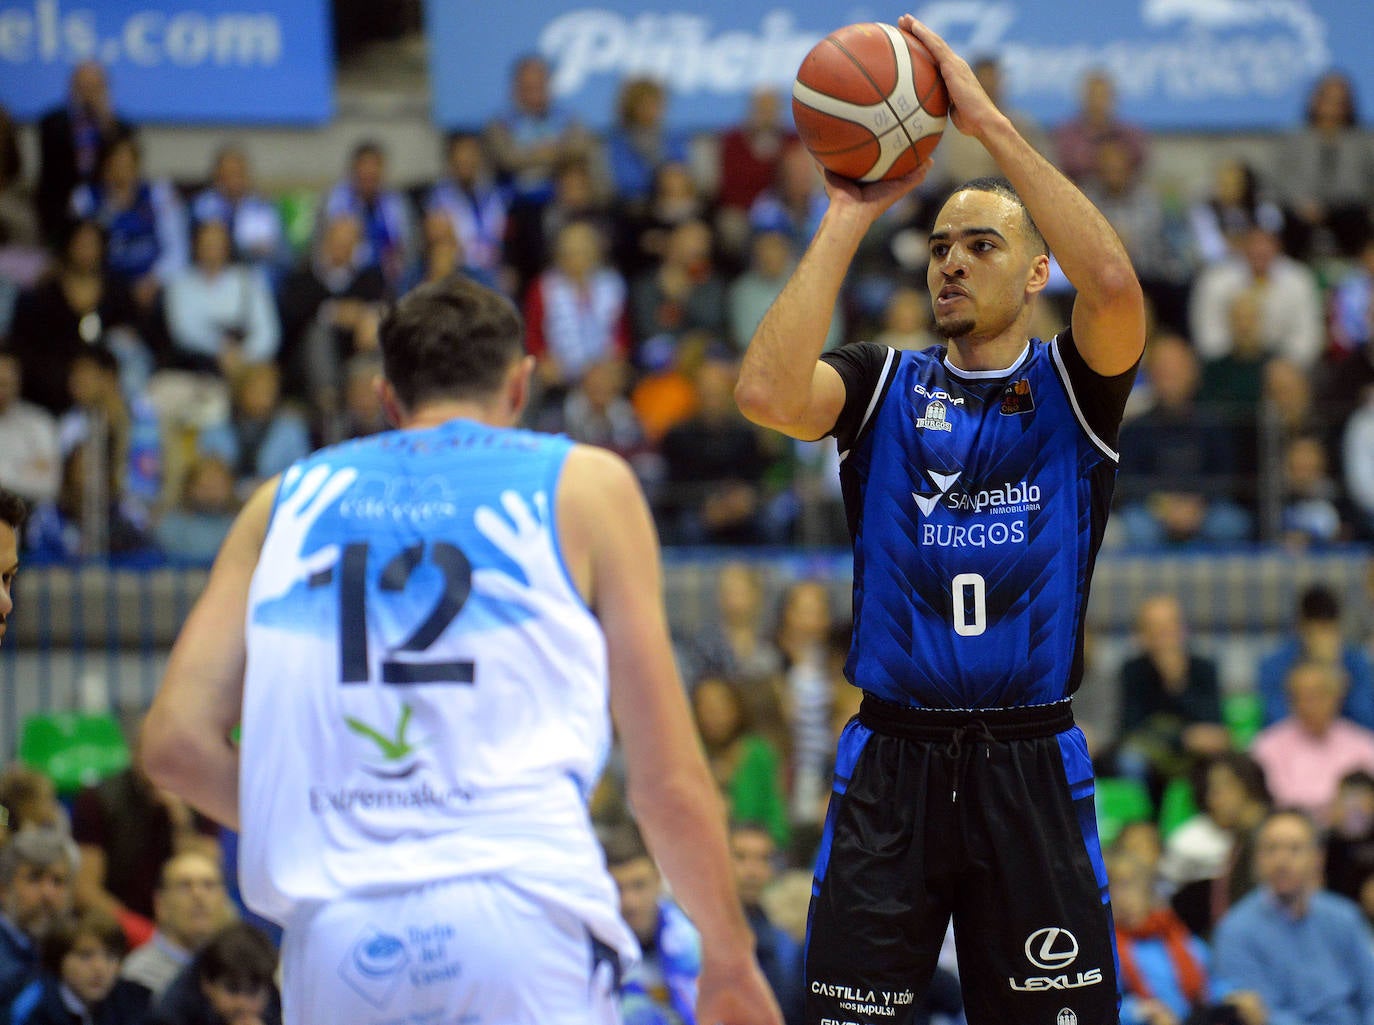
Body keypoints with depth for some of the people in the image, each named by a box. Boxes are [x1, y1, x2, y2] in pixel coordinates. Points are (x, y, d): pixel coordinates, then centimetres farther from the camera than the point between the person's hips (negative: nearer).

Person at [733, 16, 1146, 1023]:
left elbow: (1114, 284, -18)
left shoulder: (1069, 384, 4)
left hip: (1031, 764, -1)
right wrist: (847, 218, -8)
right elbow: (768, 394, -14)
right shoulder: (885, 385, 7)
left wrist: (990, 124, -17)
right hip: (893, 760, 1)